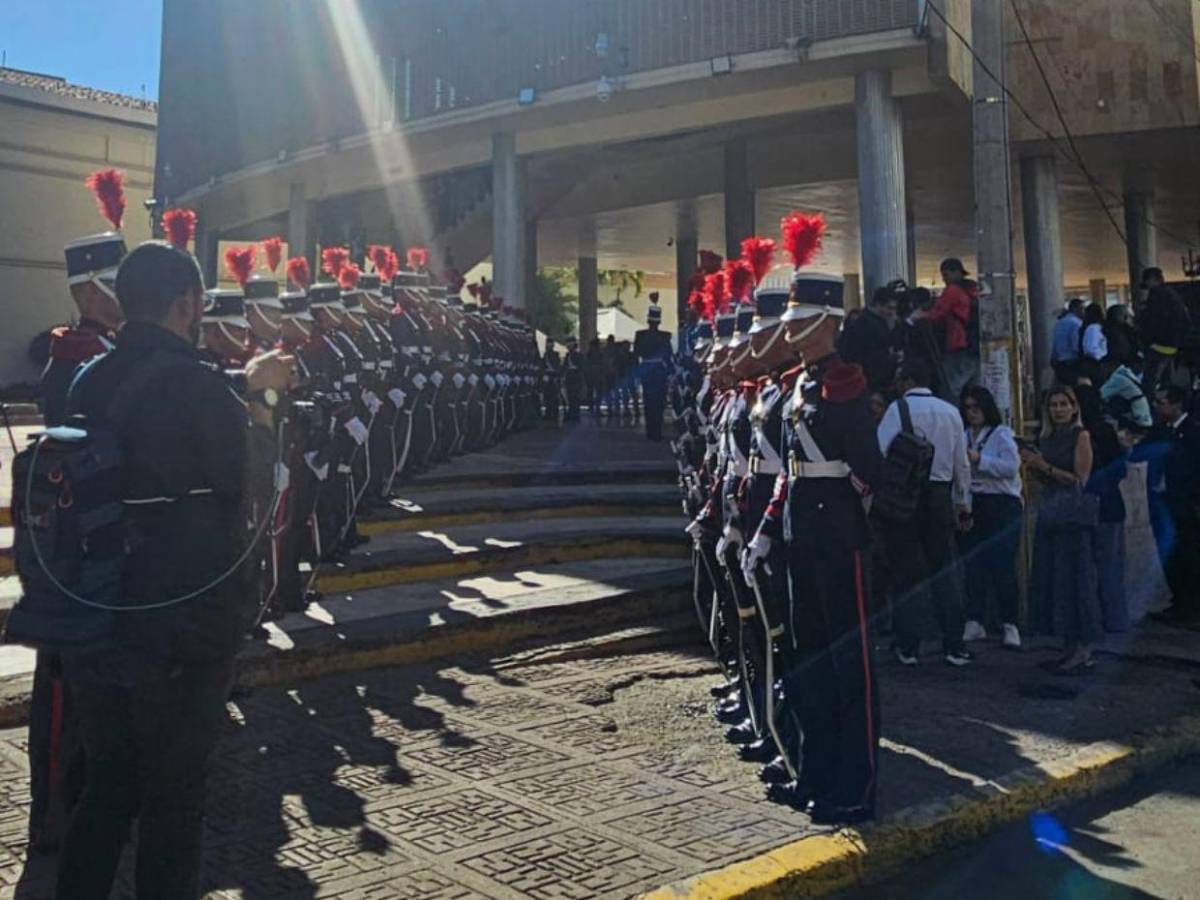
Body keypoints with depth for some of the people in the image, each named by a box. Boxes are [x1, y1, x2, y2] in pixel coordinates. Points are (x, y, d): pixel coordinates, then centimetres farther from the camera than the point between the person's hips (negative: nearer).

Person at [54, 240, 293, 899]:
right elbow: (254, 460, -5)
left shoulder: (89, 382, 4)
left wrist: (248, 390, 17)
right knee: (173, 796, 10)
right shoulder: (197, 384, -18)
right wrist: (260, 392, 11)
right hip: (185, 623, -6)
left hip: (94, 620, 7)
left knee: (105, 787, 20)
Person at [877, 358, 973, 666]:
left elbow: (879, 453, -15)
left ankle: (907, 647, 6)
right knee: (944, 570, 9)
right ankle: (953, 646, 11)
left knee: (906, 572, 2)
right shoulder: (950, 412, 9)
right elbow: (962, 463, 12)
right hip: (940, 494, 4)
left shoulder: (899, 409, -6)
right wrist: (963, 504, 20)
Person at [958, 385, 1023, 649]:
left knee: (1002, 567, -6)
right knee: (972, 565, 3)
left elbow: (1011, 466, -15)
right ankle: (974, 622, 11)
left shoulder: (1002, 434, -1)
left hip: (1001, 506, -5)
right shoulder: (963, 436, 14)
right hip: (971, 506, 5)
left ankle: (1010, 624, 3)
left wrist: (979, 460, -16)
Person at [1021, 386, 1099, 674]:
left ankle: (1083, 648, 3)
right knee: (1052, 580, 9)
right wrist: (1033, 466, 0)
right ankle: (1069, 646, 18)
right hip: (1050, 515, 7)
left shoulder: (1081, 435, -6)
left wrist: (1045, 467, -15)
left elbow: (1081, 480, -12)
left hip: (1075, 516, -7)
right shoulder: (1046, 438, 14)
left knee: (1075, 579, -4)